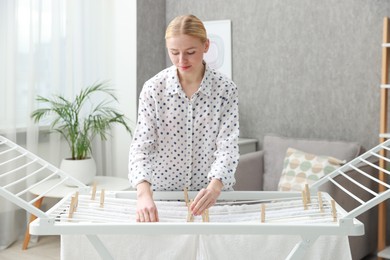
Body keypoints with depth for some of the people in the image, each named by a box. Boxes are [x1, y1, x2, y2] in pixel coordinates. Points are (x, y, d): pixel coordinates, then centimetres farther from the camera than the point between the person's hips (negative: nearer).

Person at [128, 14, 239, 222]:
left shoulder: (225, 89, -11)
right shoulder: (154, 88, -11)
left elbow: (228, 145, -17)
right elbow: (141, 145, -18)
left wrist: (214, 187, -35)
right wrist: (144, 193, -35)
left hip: (211, 192, 0)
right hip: (163, 190, 0)